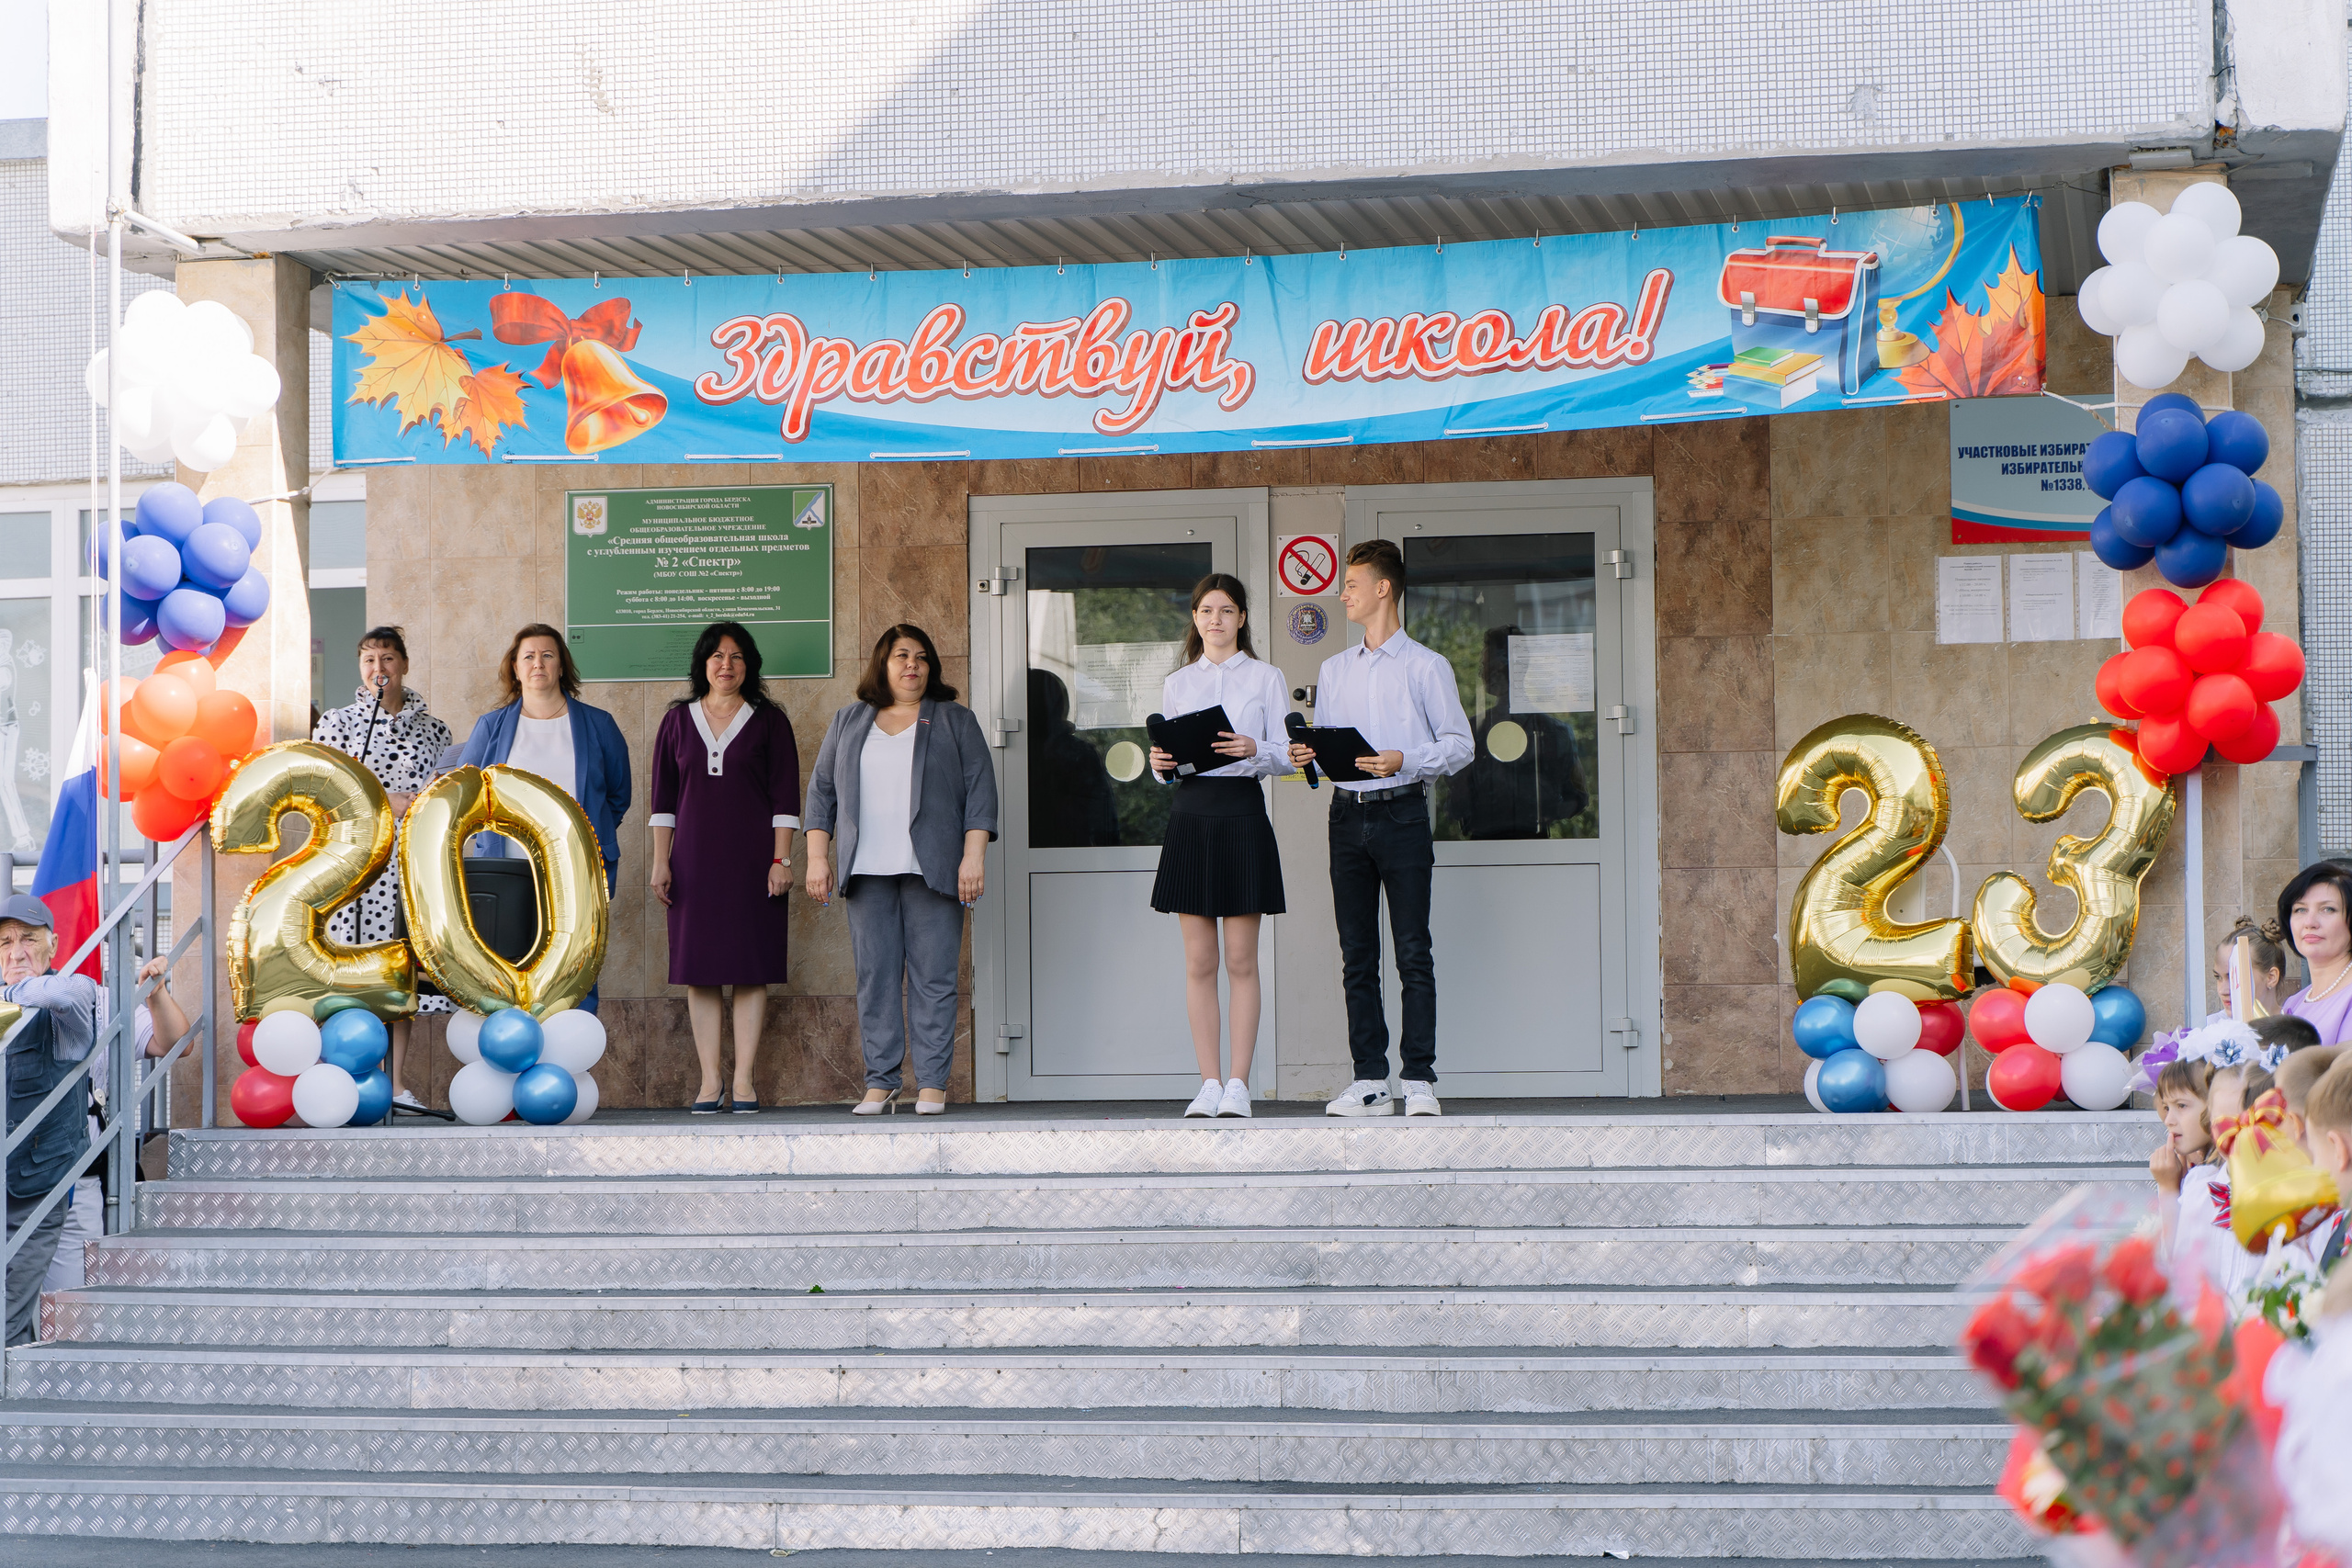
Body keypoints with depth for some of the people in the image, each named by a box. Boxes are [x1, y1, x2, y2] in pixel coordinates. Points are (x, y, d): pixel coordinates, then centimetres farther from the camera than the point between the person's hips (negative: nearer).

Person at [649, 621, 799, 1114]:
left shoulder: (768, 721, 5)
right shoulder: (678, 720, 10)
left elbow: (785, 797, 2)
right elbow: (663, 797, 10)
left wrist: (781, 860, -6)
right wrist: (660, 862, 3)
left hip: (751, 861, -2)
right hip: (694, 860, 2)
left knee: (751, 969, -4)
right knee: (699, 970, -1)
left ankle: (744, 1081, -1)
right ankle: (709, 1082, 2)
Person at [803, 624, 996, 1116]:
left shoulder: (955, 721, 11)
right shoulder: (848, 723, 17)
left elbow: (980, 790, 4)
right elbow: (822, 790, 16)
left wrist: (974, 855, -6)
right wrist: (818, 856, 6)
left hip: (931, 870, -2)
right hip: (867, 872, 2)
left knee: (933, 977, -5)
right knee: (875, 976, -2)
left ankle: (932, 1083, -3)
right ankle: (880, 1081, 2)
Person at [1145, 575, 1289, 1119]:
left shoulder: (1264, 678, 6)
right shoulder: (1177, 683, 14)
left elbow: (1287, 754, 1)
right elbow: (1168, 753, 15)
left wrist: (1253, 749, -18)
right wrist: (1160, 763, -7)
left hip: (1243, 813, -2)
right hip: (1191, 812, 2)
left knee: (1241, 960, -2)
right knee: (1199, 962, 1)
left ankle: (1239, 1084, 0)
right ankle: (1209, 1083, 4)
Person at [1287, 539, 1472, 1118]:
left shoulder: (1426, 667, 3)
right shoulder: (1334, 670, 19)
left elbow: (1458, 745, -2)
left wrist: (1403, 761, -16)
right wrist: (1307, 757, -3)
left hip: (1401, 814, -5)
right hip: (1347, 812, 5)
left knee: (1413, 954, -7)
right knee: (1357, 956, 3)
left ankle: (1420, 1080, -6)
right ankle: (1370, 1081, 6)